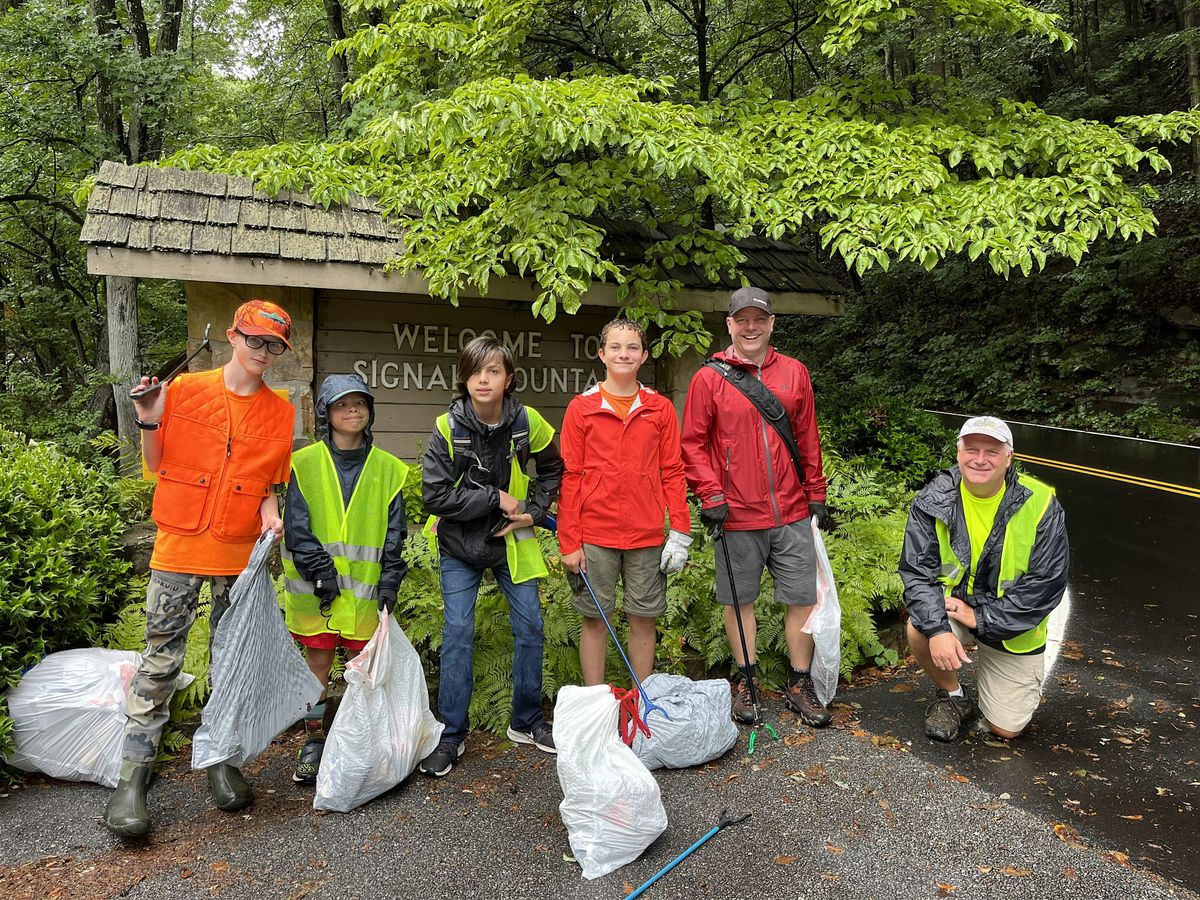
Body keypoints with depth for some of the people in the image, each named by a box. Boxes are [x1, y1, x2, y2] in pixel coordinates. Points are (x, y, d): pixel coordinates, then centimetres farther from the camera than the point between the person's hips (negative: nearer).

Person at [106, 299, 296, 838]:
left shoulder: (281, 412, 4)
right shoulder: (184, 391, -1)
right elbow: (158, 466, 5)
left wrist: (271, 514, -8)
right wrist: (148, 422, -11)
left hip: (242, 552, 2)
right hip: (181, 545, -2)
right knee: (160, 661, 0)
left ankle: (222, 762, 23)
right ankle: (132, 778, 9)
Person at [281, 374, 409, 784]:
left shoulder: (388, 469, 5)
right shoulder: (305, 464, 0)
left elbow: (394, 532, 5)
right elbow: (296, 526, -4)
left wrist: (389, 582, -3)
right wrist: (321, 571, -12)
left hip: (366, 587, 1)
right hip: (318, 589, -1)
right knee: (318, 659, 8)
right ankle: (313, 738, 24)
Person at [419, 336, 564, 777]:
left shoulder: (527, 421, -10)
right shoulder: (448, 427, -16)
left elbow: (552, 470, 8)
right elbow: (435, 495, -19)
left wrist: (535, 511, -4)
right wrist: (495, 499, -21)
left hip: (511, 542, 3)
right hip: (459, 546, -2)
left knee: (530, 627, 5)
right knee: (457, 633, -4)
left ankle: (527, 722, 24)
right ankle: (452, 734, 11)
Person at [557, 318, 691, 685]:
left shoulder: (661, 409, 6)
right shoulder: (581, 408, 1)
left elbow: (672, 472, 6)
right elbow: (569, 477, 0)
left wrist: (681, 531, -1)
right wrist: (569, 542, -4)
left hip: (647, 536, 1)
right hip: (594, 536, -1)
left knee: (644, 620, 9)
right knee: (595, 620, 7)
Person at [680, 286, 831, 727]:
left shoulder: (794, 372, 8)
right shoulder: (708, 379, -1)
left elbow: (808, 438, 11)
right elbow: (694, 443, -1)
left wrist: (815, 493, 10)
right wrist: (711, 495, -9)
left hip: (792, 513, 2)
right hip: (736, 515, -2)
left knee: (802, 599, 6)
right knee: (739, 600, 10)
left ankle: (800, 686, 21)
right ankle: (746, 682, 26)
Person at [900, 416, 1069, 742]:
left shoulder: (1039, 504, -18)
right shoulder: (933, 500, -14)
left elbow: (1046, 582, -19)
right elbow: (916, 570, -16)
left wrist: (982, 618, -23)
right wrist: (937, 629, -31)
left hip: (1011, 624, -1)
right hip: (951, 604, 1)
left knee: (1006, 729, 2)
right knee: (919, 630, -33)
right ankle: (953, 695, 0)